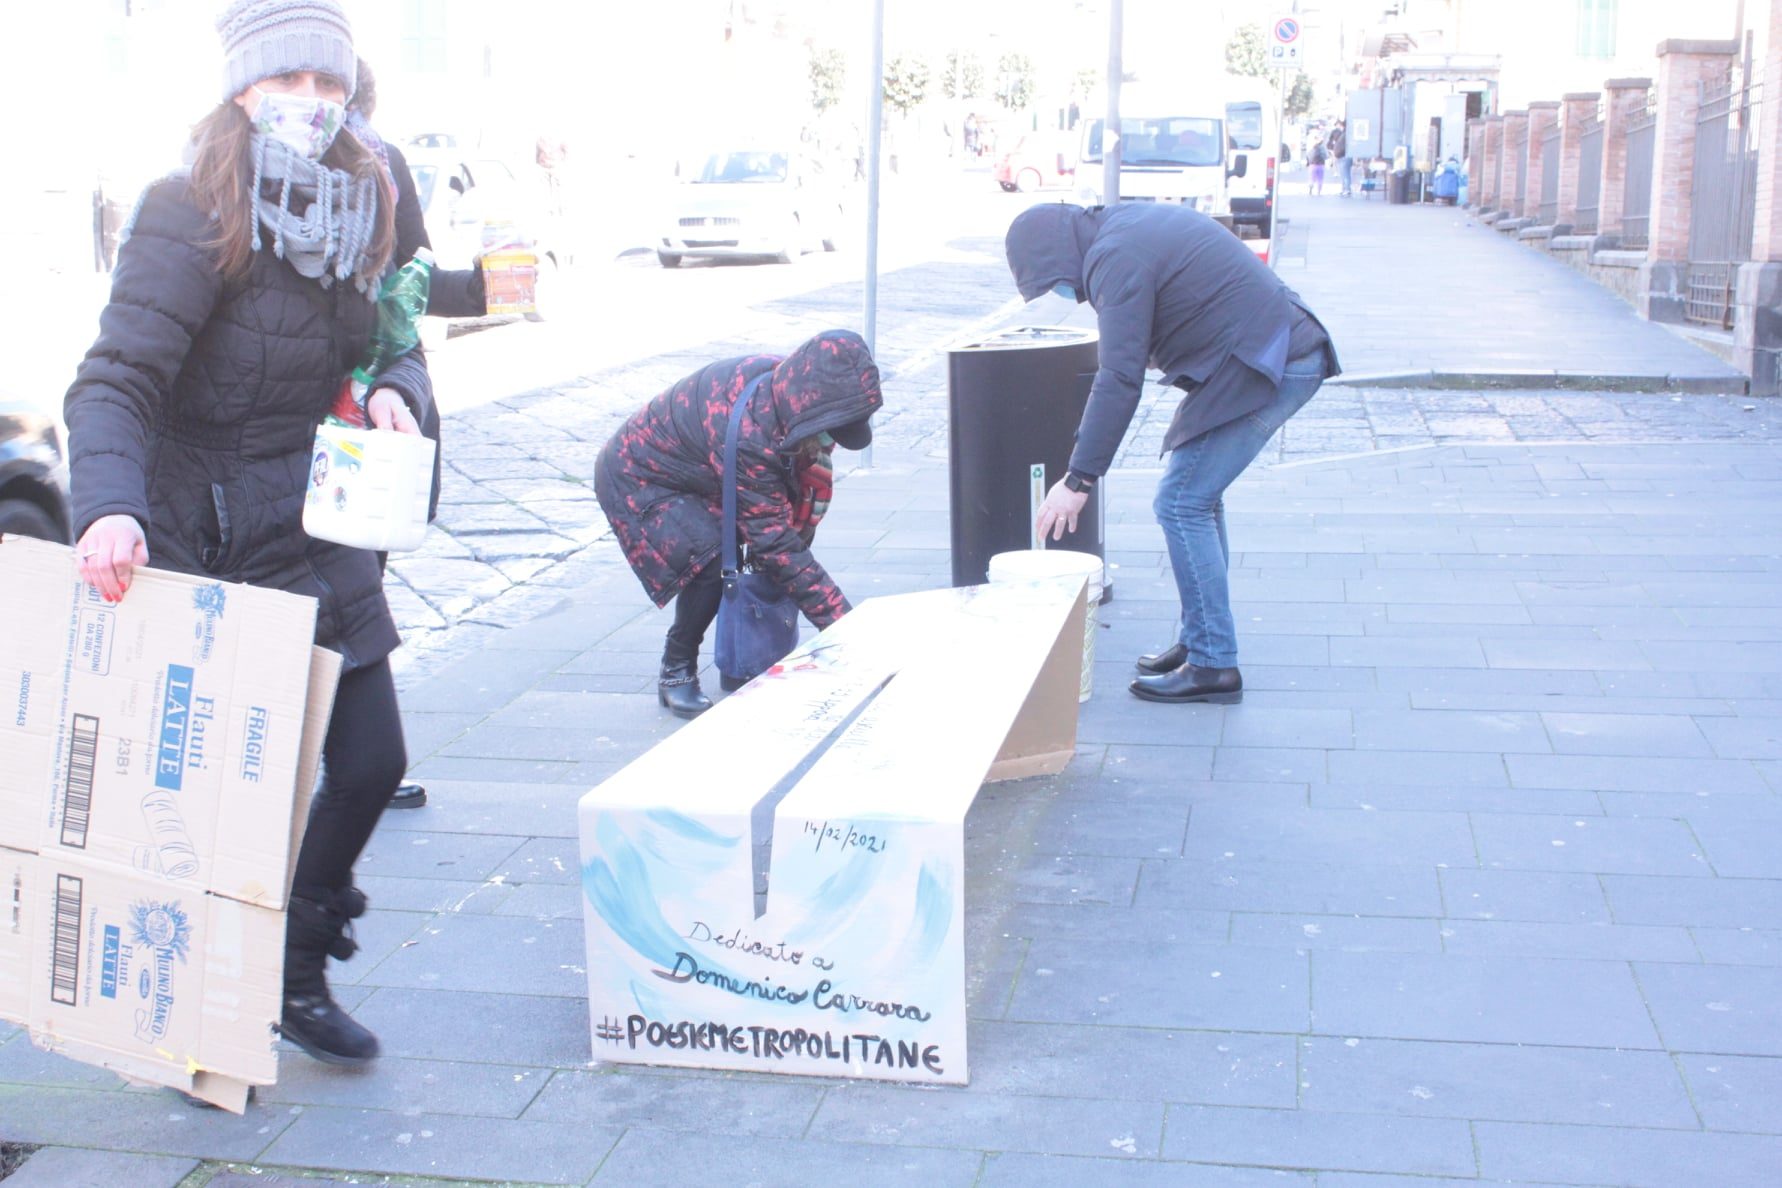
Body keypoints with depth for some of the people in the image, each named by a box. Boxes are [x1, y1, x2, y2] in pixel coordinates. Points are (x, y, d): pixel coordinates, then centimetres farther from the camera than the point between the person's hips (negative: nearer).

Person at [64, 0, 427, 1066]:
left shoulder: (359, 211, 5)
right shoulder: (190, 216, -15)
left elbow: (393, 345, 16)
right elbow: (117, 379, -24)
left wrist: (396, 389, -8)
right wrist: (109, 505, -41)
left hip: (320, 539, 6)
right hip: (202, 546, -6)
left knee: (373, 760, 5)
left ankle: (298, 976, 29)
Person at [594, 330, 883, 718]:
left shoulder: (783, 378, -17)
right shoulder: (745, 433, -41)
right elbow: (776, 543, -38)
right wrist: (838, 618, -37)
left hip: (692, 475, 9)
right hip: (637, 482, -9)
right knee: (713, 562, -27)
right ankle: (676, 673, -7)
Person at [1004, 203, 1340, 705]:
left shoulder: (1116, 258, -16)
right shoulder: (1124, 222, 14)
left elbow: (1119, 378, -21)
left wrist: (1078, 480, -19)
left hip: (1264, 369, -10)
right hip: (1285, 351, 10)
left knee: (1181, 505, -8)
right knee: (1199, 497, 16)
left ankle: (1212, 665, -4)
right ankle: (1198, 639, 24)